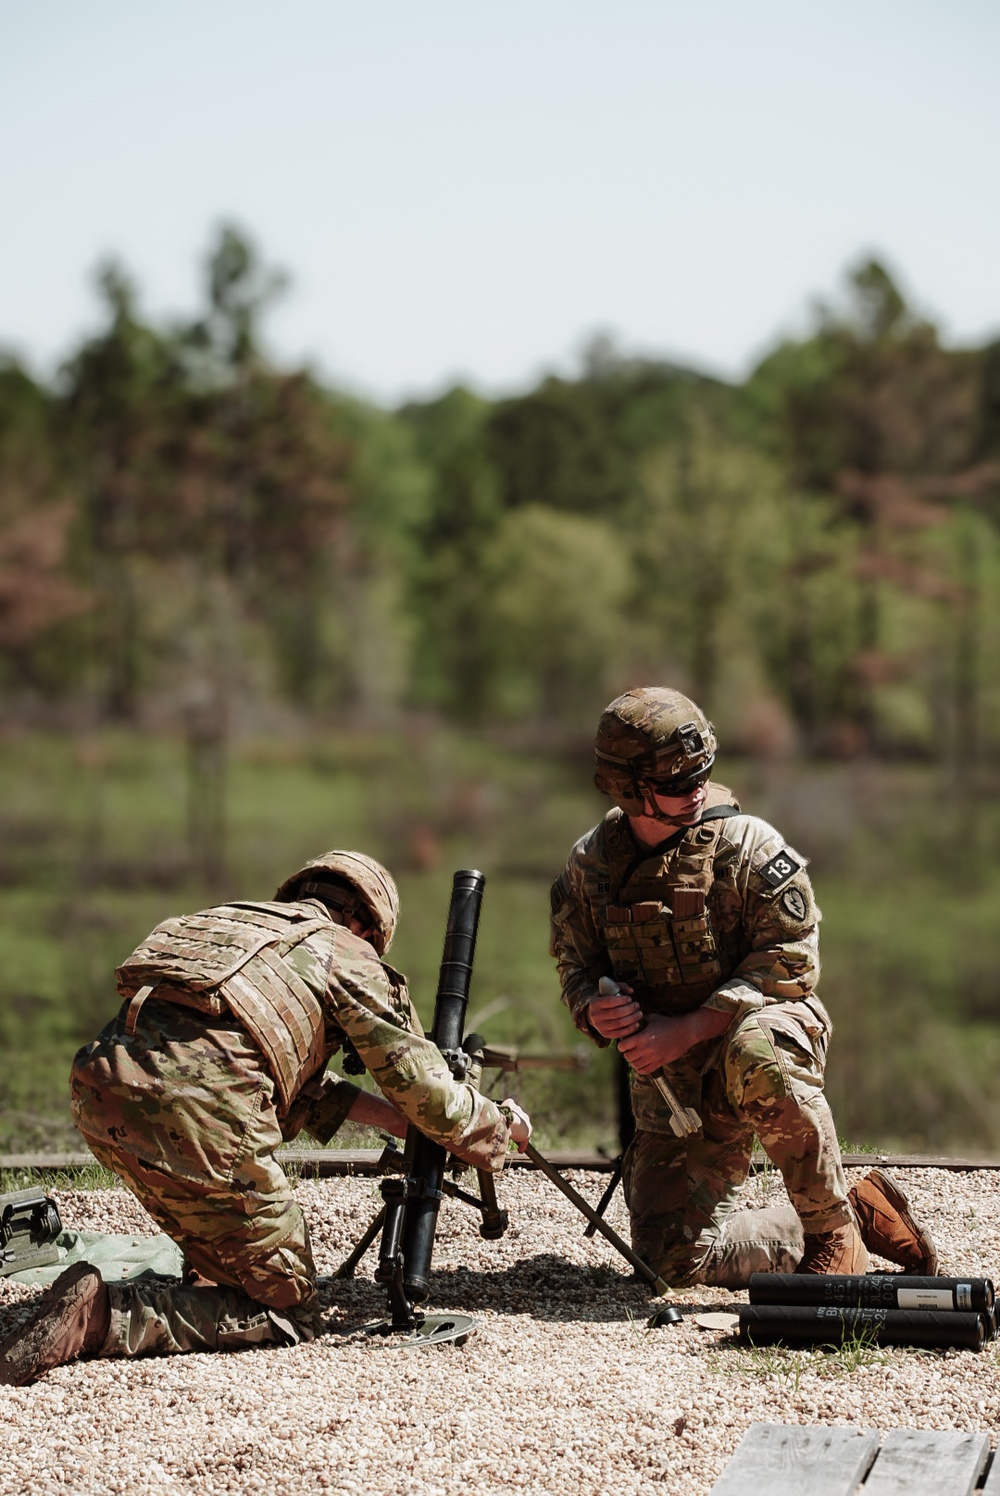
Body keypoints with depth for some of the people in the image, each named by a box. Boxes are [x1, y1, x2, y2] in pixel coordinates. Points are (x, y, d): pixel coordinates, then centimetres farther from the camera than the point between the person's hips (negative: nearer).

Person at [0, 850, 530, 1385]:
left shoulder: (235, 922, 31)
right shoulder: (349, 957, 11)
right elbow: (425, 1092, 13)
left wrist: (375, 1110, 33)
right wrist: (503, 1124, 30)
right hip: (196, 1119, -8)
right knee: (286, 1312, 6)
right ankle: (101, 1314, -10)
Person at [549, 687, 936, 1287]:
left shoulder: (746, 844, -10)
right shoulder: (589, 867, 2)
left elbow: (790, 961, -15)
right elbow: (576, 965, 13)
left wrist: (687, 1030, -22)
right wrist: (594, 1010, -13)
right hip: (672, 1086, 4)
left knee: (756, 1058, -43)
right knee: (679, 1258, -7)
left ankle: (835, 1229, -21)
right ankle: (865, 1212, 12)